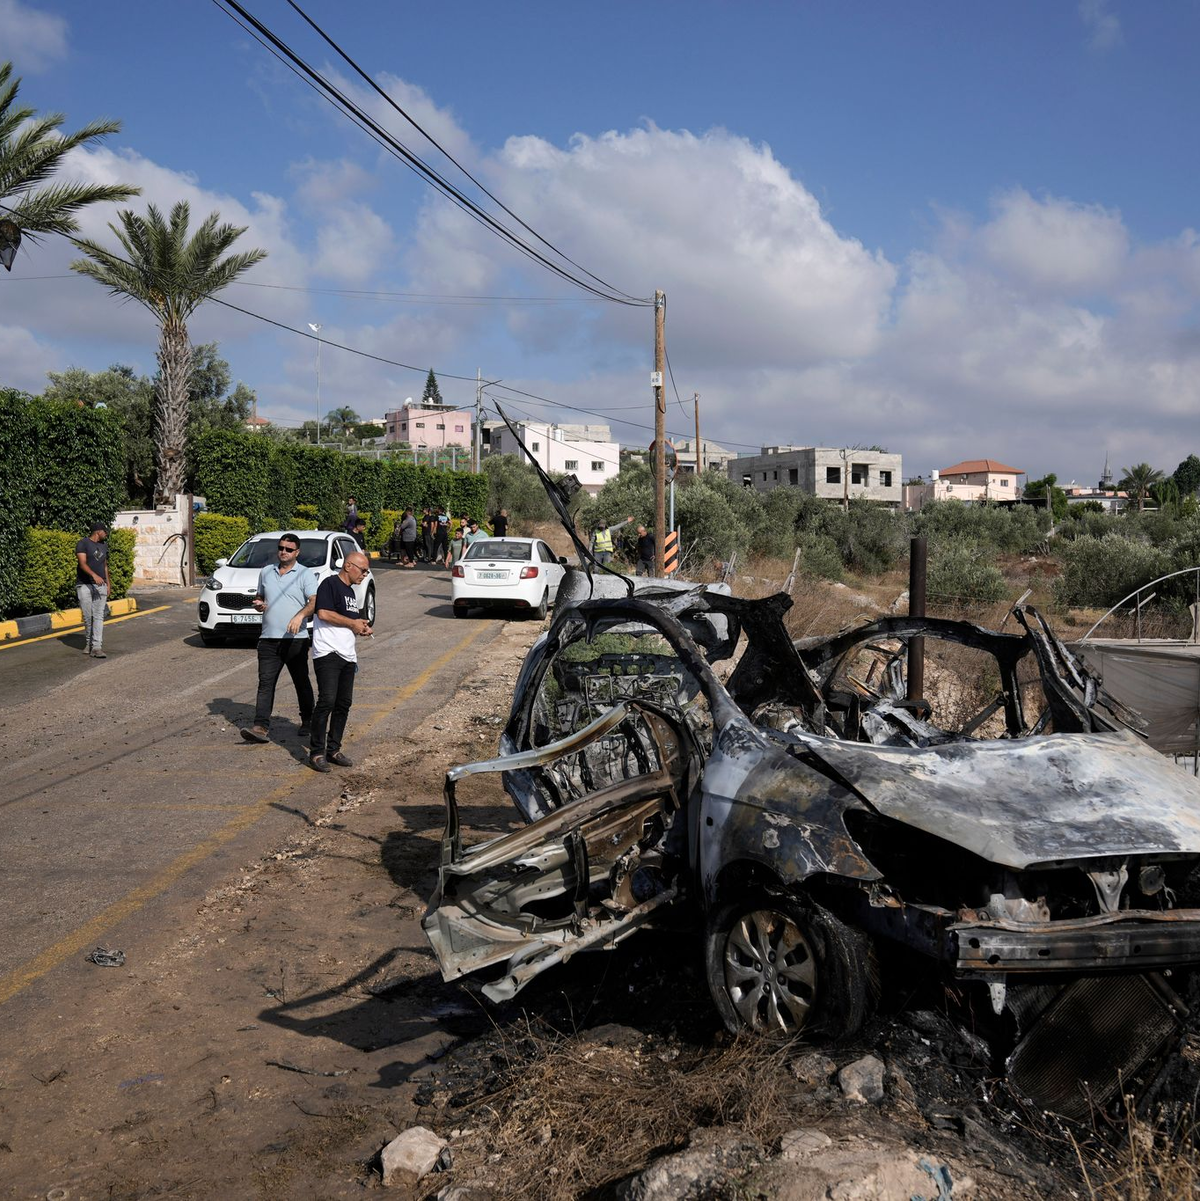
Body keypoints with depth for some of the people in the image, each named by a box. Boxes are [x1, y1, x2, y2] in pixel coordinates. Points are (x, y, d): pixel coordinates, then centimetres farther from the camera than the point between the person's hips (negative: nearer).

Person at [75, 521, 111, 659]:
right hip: (84, 585, -5)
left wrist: (108, 583, 20)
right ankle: (88, 643, 19)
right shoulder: (83, 543, -4)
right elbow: (82, 563, -15)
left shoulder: (103, 546, 18)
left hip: (100, 586, 5)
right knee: (87, 617, -1)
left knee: (99, 616, -5)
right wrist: (94, 575, -31)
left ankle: (96, 647, -10)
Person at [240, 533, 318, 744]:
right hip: (268, 639, 4)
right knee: (265, 683, -5)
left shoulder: (306, 574, -1)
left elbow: (314, 601, -13)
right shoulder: (266, 572, 15)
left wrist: (300, 615, -31)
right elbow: (259, 596, 27)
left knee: (302, 683, 9)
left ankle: (307, 721, 25)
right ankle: (260, 727, -10)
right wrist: (258, 604, 3)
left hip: (295, 639, -3)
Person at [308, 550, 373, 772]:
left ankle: (333, 749, 16)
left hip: (347, 655, 9)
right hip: (328, 652, -9)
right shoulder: (330, 584, -5)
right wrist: (353, 623, -9)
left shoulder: (350, 591, 23)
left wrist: (361, 628, 11)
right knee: (327, 701, -14)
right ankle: (316, 752, -8)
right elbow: (324, 613, -17)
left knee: (344, 703, 8)